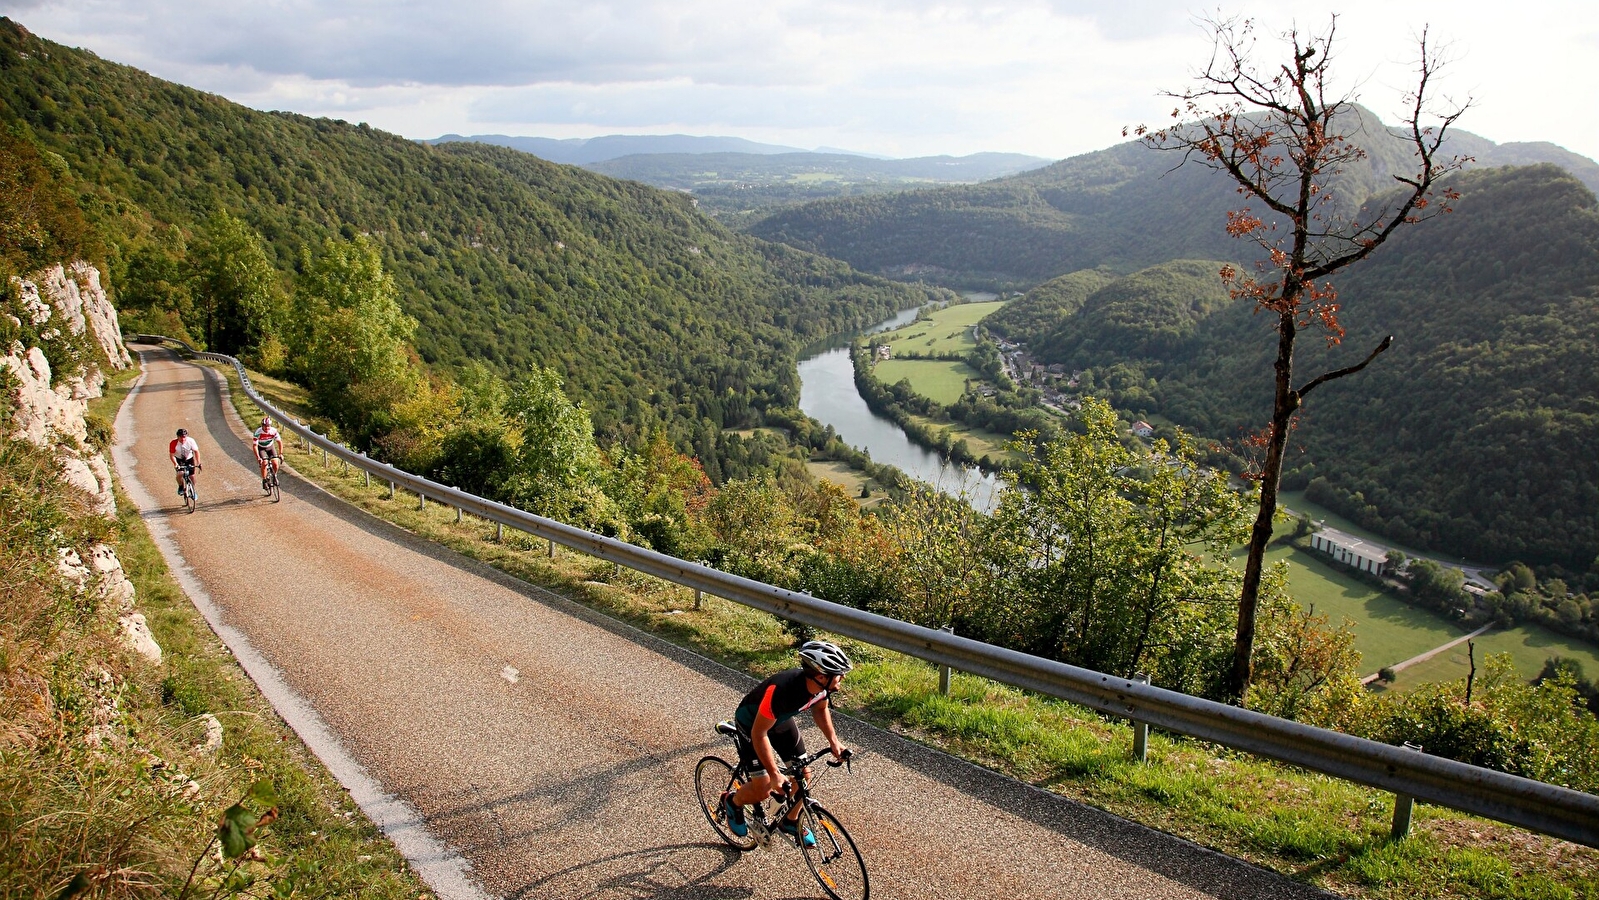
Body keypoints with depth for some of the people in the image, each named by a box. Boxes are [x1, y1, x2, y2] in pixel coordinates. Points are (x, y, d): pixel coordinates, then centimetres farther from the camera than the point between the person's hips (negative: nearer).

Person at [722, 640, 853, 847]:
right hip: (752, 723, -6)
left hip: (781, 719, 6)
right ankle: (732, 802, 24)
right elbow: (759, 733, -33)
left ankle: (790, 822, 28)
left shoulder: (821, 685, -23)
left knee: (802, 774, 4)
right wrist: (775, 774, -31)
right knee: (763, 790, -8)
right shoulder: (781, 690, -44)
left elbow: (820, 709, 2)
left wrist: (833, 742, -8)